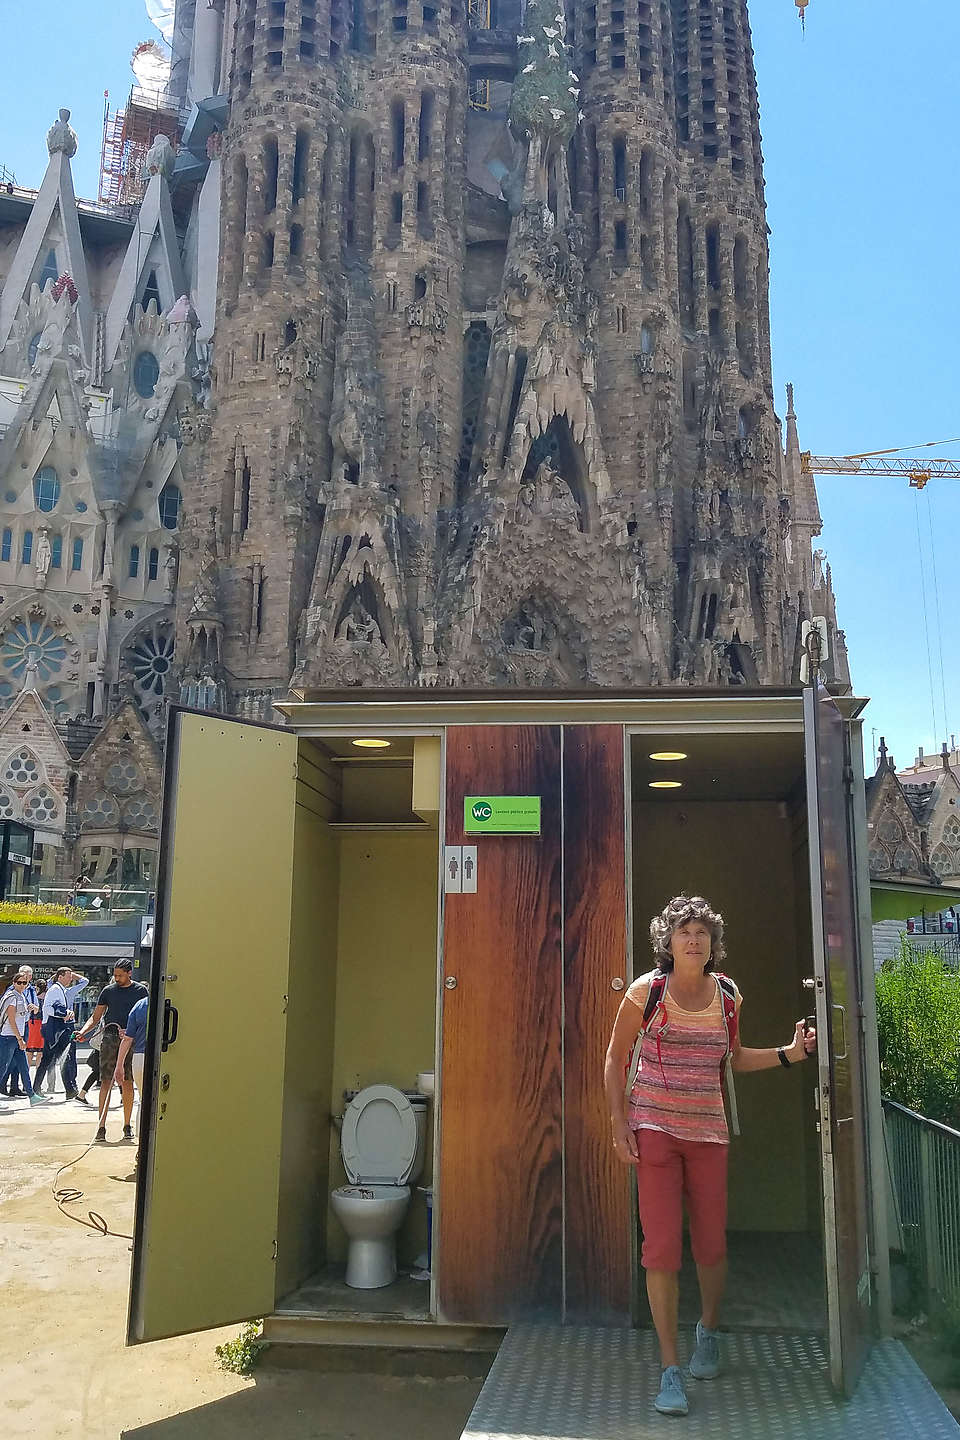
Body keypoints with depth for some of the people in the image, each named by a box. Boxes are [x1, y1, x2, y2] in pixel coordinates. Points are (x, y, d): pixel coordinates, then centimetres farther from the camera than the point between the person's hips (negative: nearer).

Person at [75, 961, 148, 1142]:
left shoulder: (141, 990, 5)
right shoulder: (108, 991, 10)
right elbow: (96, 1017, 12)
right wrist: (83, 1031, -6)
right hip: (109, 1039, 1)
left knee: (127, 1083, 2)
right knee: (106, 1082, -4)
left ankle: (127, 1126, 12)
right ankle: (101, 1126, -1)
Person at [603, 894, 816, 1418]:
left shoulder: (727, 994, 3)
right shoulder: (646, 990, -6)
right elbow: (615, 1060, 0)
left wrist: (788, 1054, 4)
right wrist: (619, 1123, -7)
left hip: (708, 1130, 3)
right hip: (654, 1128, -3)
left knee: (711, 1245, 9)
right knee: (661, 1247, -6)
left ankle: (708, 1330, 39)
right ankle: (670, 1369, 8)